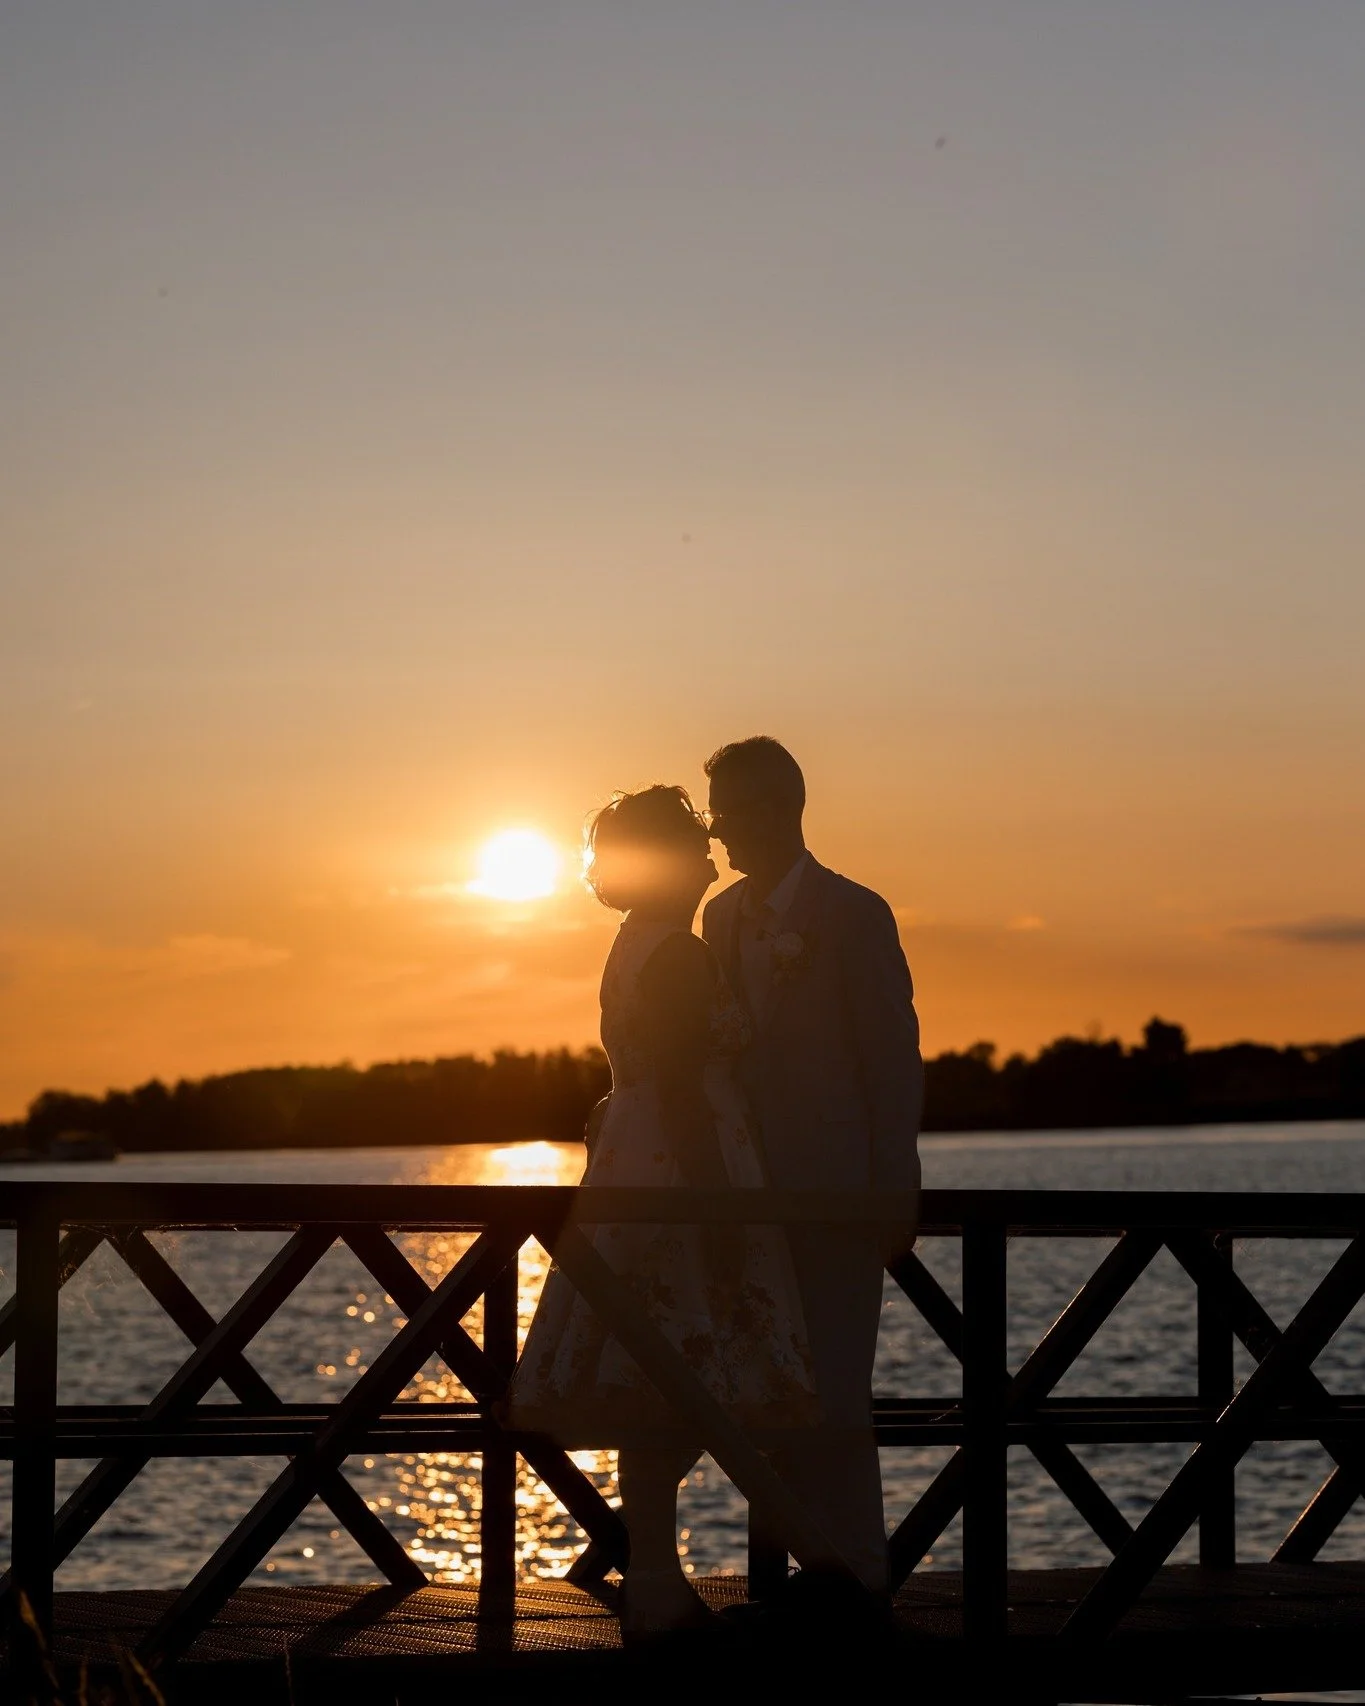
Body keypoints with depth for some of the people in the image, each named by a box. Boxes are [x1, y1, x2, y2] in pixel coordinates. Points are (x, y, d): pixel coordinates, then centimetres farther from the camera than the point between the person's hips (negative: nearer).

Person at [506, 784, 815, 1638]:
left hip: (640, 1172, 10)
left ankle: (656, 1583, 14)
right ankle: (657, 1596, -5)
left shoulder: (636, 949, 18)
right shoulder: (678, 954, -13)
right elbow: (679, 1088, -19)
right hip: (683, 1174, -10)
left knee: (659, 1403, 10)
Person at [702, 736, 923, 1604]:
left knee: (830, 1397, -8)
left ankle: (858, 1572, 1)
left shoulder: (855, 915, -7)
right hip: (755, 1196, 6)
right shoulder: (724, 917, 13)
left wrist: (896, 1198, -11)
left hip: (836, 1194, -6)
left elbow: (895, 1060, -7)